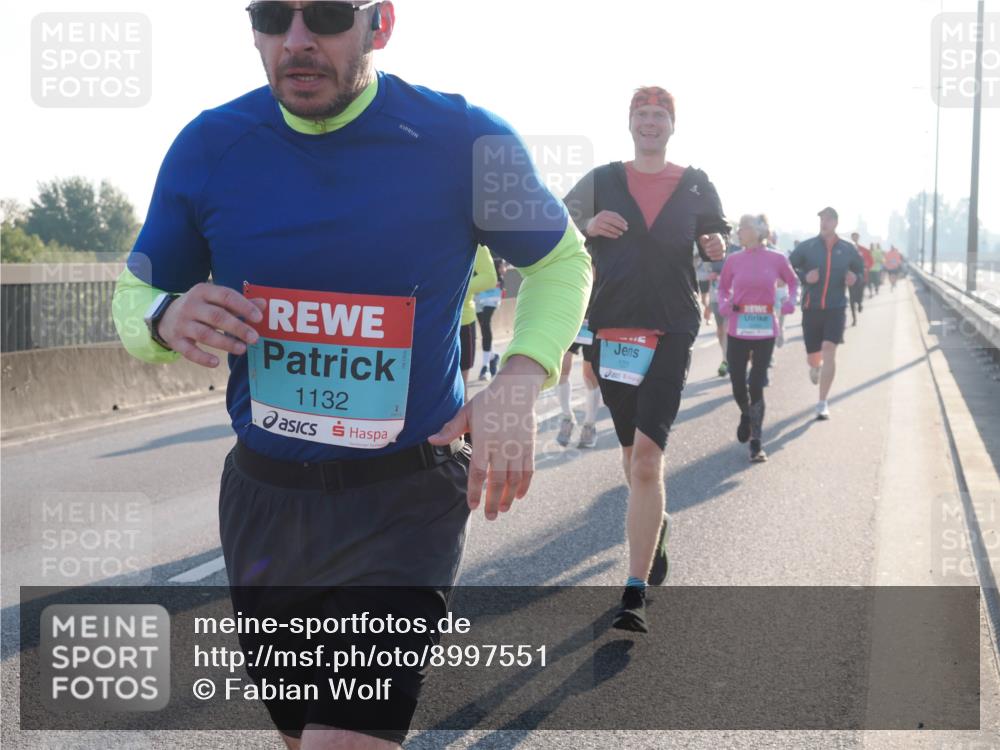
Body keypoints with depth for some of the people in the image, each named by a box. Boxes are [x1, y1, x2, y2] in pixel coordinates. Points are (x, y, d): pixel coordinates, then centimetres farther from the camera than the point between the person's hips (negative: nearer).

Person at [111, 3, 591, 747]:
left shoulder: (462, 141, -12)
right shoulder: (210, 147, -4)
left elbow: (563, 261, 3)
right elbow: (133, 296, 7)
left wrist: (520, 381, -15)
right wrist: (166, 319, -18)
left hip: (404, 500, -4)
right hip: (263, 495, 4)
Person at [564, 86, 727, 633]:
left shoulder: (695, 186, 9)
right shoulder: (602, 181, 10)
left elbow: (715, 238, 19)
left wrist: (717, 247, -6)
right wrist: (588, 226, -12)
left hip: (672, 331, -2)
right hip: (611, 329, 3)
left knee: (646, 456, -15)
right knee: (631, 449, 14)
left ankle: (636, 592, -17)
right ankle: (654, 525, 45)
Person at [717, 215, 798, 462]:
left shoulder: (776, 259, -3)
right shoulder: (734, 260, -1)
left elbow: (792, 281, 13)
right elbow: (723, 286, 13)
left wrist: (790, 301, -5)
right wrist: (723, 303, -7)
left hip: (765, 329, -1)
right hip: (738, 329, 1)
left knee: (756, 385, -3)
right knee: (738, 383, 3)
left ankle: (756, 443, 7)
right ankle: (746, 415, 37)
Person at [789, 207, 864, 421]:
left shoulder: (847, 249, 4)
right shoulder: (807, 247, 0)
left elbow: (860, 268, 18)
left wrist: (854, 278, -5)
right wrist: (804, 277, -16)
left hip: (836, 308, -1)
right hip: (811, 308, 1)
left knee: (829, 351, -16)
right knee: (813, 358, 6)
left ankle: (823, 404, -11)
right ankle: (816, 367, 48)